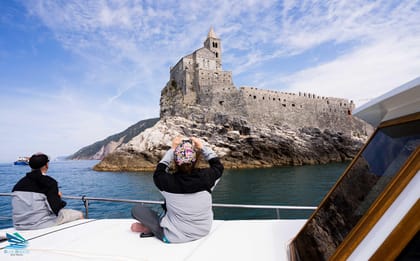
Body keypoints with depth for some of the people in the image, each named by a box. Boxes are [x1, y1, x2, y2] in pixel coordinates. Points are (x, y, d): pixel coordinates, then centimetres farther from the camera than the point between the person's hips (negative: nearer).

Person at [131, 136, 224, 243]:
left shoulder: (168, 181, -24)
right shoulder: (205, 177, -20)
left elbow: (158, 173, 1)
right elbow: (218, 166, 4)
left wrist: (172, 150, -1)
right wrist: (202, 147, 1)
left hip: (174, 237, -3)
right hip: (203, 231, 4)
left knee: (136, 209, 6)